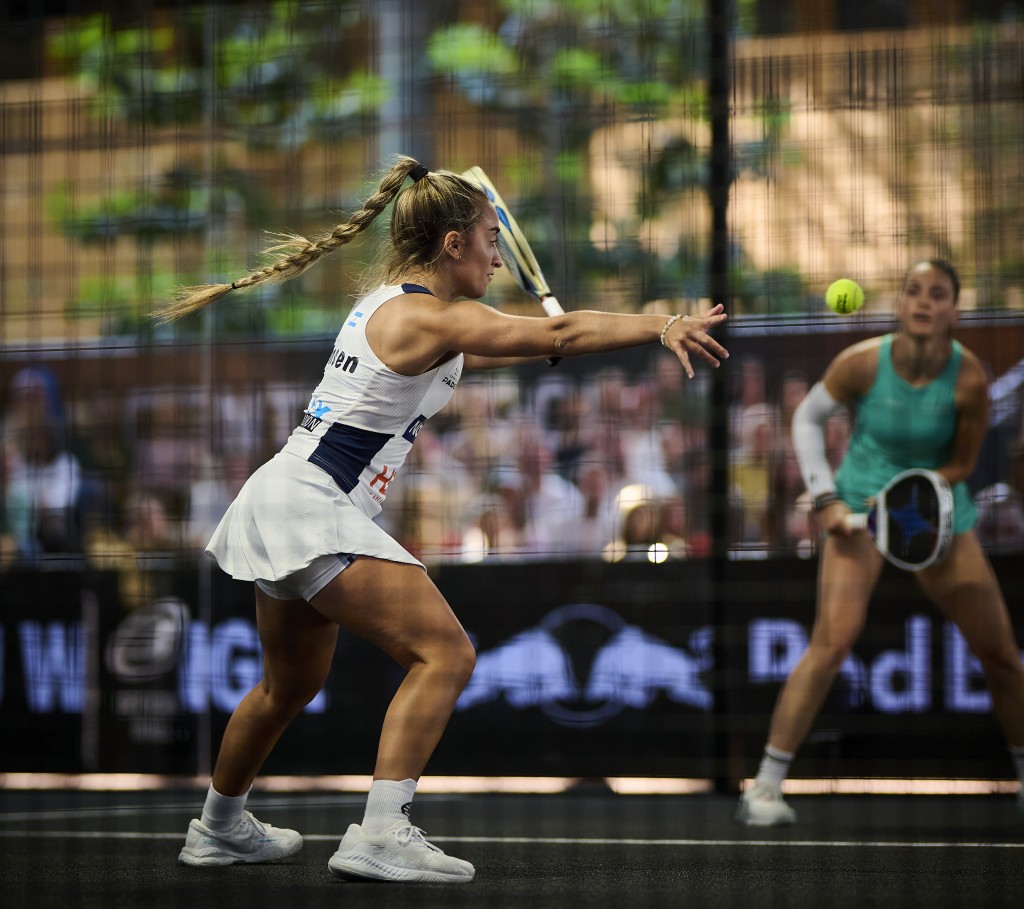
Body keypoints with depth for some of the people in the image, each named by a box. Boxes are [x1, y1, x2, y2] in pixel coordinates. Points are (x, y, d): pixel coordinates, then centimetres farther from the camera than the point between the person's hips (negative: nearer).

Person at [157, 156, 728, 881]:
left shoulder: (391, 305, 14)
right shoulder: (430, 318, -15)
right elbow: (557, 335, -21)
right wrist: (663, 326, -19)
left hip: (279, 506, 10)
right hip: (312, 512, -10)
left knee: (292, 684, 25)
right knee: (444, 654, -16)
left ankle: (220, 829, 42)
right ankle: (380, 836, -22)